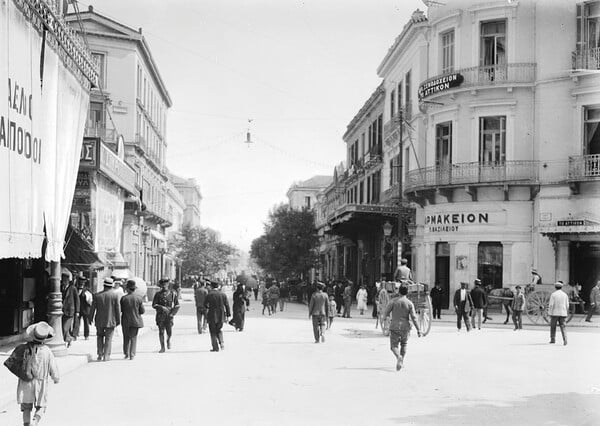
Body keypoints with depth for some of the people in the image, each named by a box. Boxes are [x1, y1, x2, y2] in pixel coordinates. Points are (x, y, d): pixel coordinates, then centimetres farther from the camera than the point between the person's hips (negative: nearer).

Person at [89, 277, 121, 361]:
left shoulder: (97, 295, -5)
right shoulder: (115, 295, -9)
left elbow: (93, 308, 0)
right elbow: (118, 308, -7)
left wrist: (90, 318, 12)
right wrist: (118, 320, 1)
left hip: (99, 321, 2)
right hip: (110, 320, -2)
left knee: (100, 337, 19)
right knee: (108, 338, 7)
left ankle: (100, 355, 15)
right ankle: (106, 356, 3)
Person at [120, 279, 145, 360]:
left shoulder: (123, 298, -9)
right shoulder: (139, 298, -8)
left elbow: (120, 310, -3)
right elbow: (142, 311, -6)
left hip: (125, 321, 0)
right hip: (135, 320, 0)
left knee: (126, 338, 17)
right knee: (133, 338, 8)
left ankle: (126, 354, 20)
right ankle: (132, 355, 2)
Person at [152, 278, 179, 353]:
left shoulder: (172, 294, 5)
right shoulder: (158, 294, 5)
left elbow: (177, 305, 7)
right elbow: (154, 305, 0)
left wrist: (173, 313, -4)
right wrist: (161, 307, -16)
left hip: (169, 316, 0)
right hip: (160, 316, 1)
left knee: (169, 332, -6)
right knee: (161, 332, 0)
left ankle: (168, 340, 27)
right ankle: (162, 347, 10)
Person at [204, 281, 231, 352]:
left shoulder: (209, 294, -9)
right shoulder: (223, 294, 2)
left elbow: (205, 304, -1)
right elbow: (227, 305, 1)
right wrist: (228, 315, 6)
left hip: (212, 315, -4)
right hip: (221, 316, 4)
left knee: (213, 332, 6)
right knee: (219, 330, 21)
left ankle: (215, 347, 3)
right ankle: (221, 342, 0)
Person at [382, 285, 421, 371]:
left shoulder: (393, 301, -7)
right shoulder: (409, 303, -4)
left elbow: (386, 312, -5)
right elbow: (414, 317, -8)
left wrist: (384, 318, 19)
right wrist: (418, 329, -4)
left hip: (395, 326, -2)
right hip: (405, 327, 2)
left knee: (394, 346, 4)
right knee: (404, 344, 23)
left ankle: (398, 357, -25)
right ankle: (401, 361, 20)